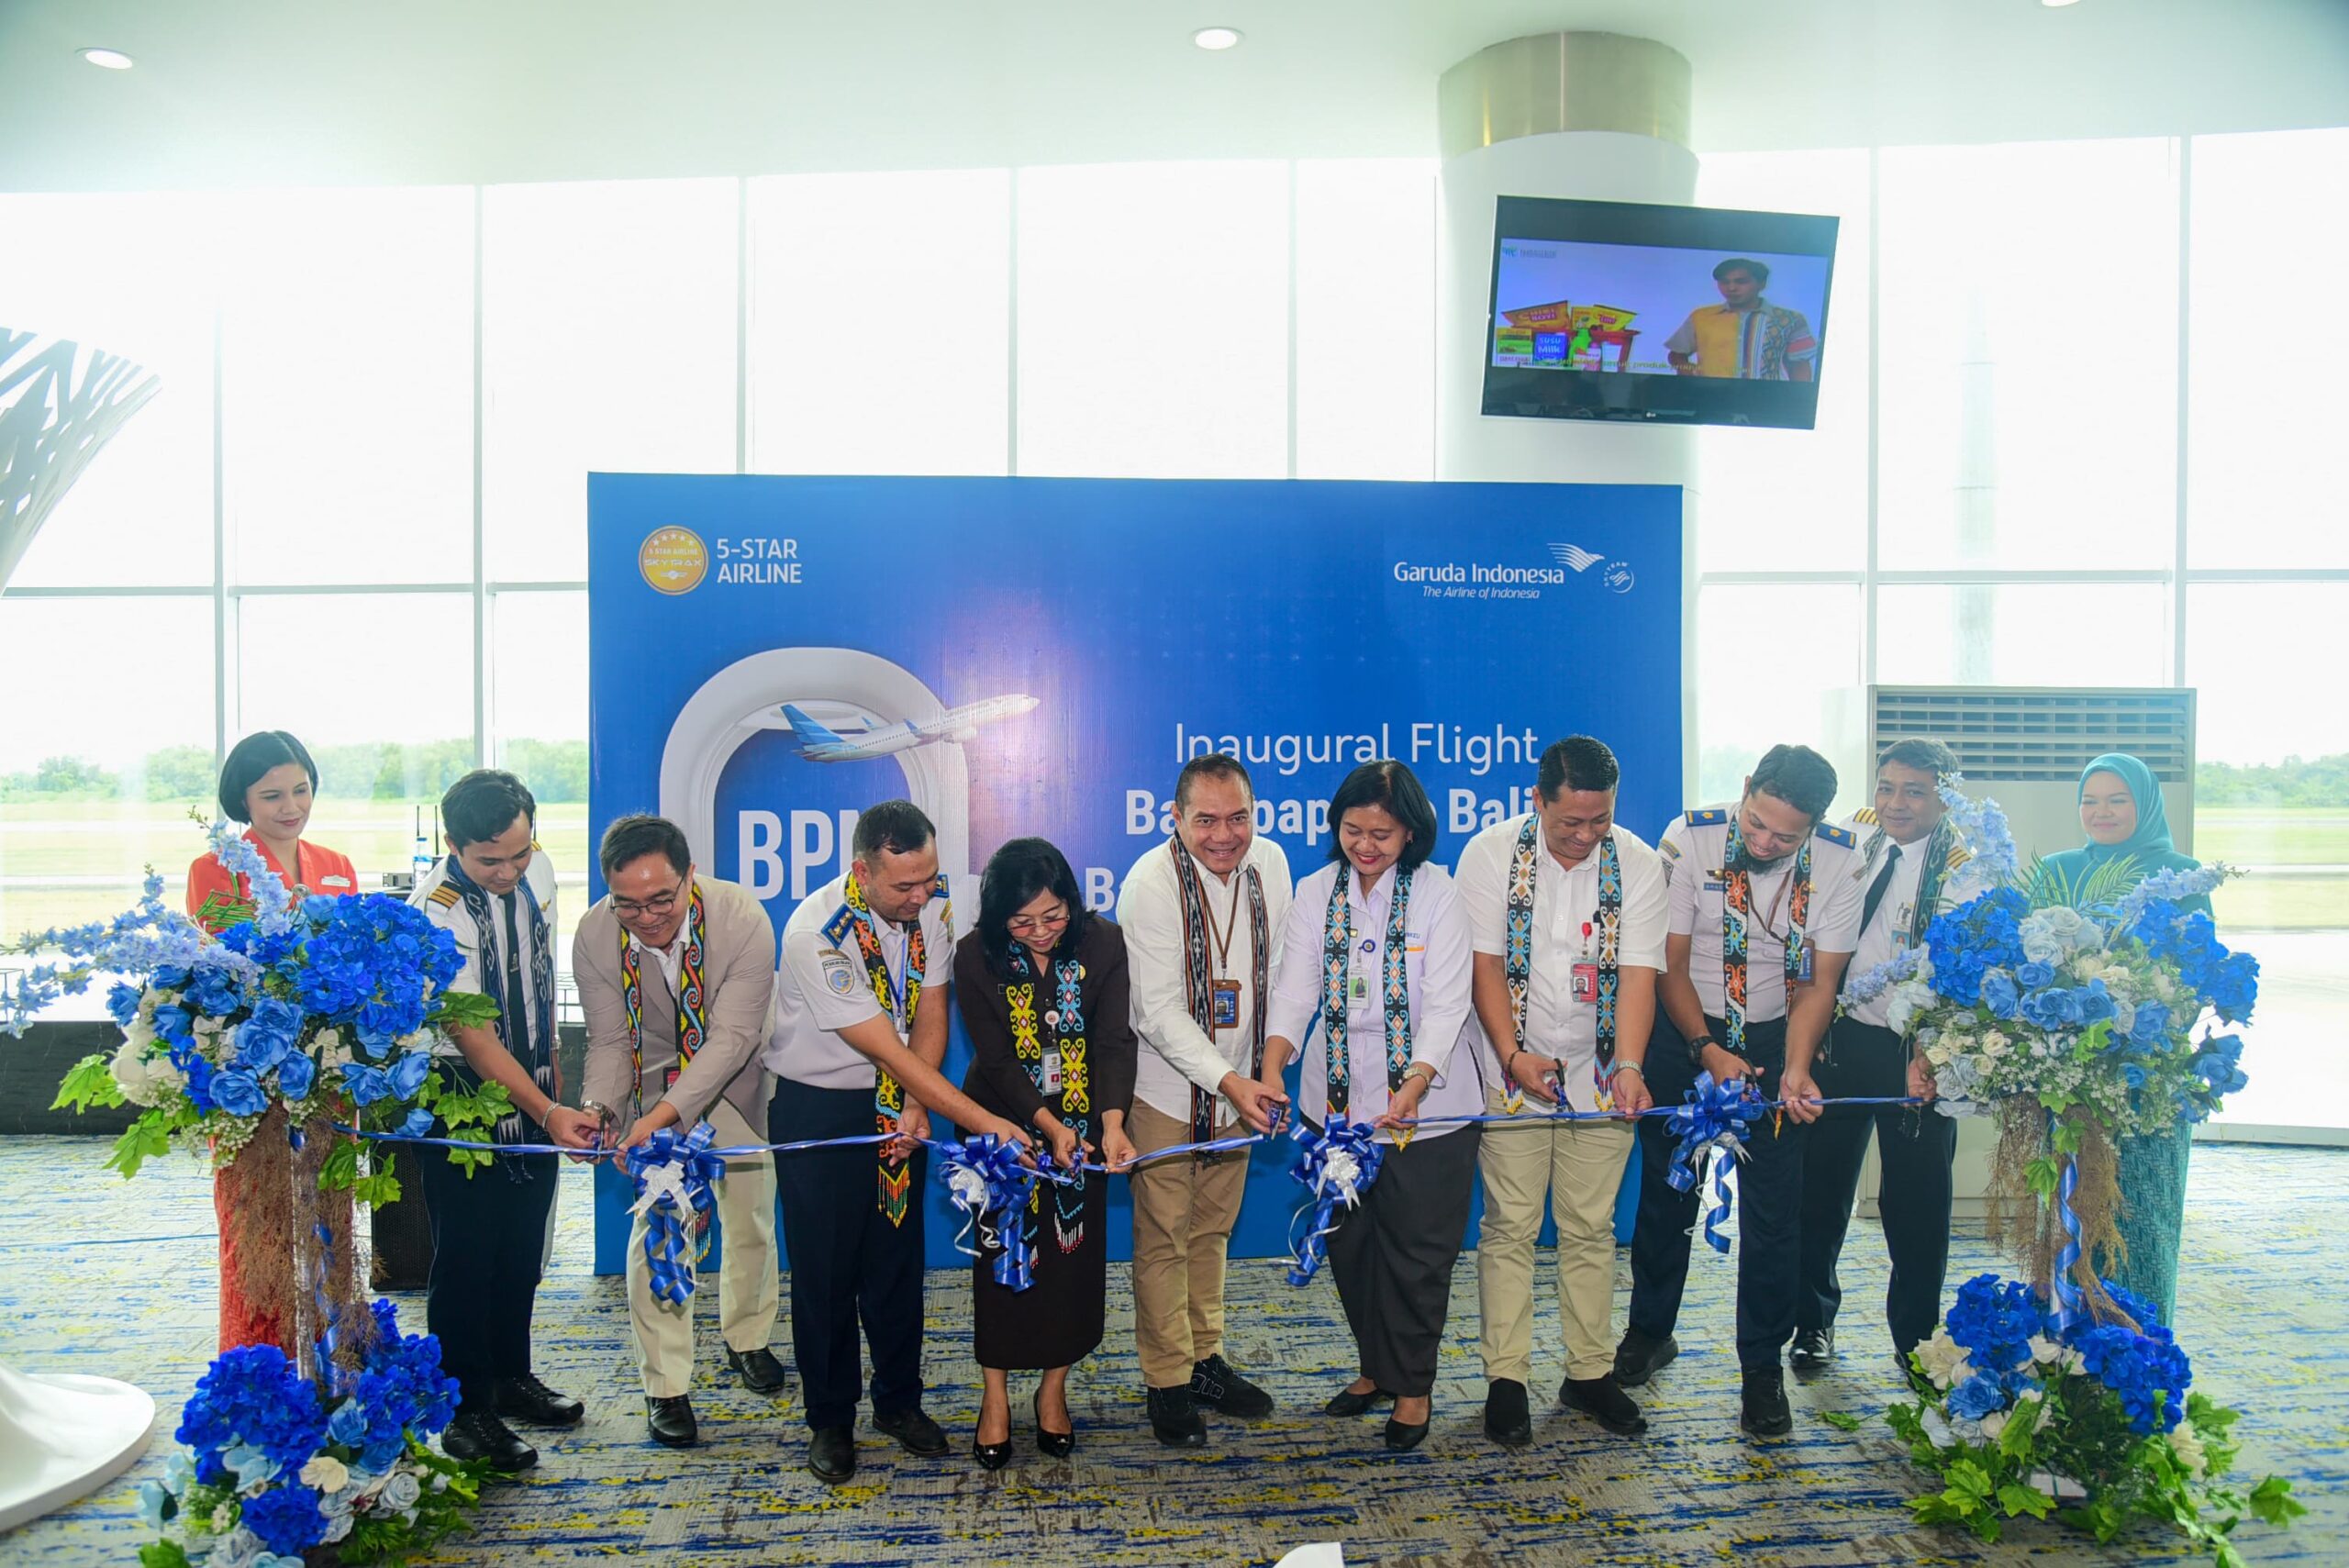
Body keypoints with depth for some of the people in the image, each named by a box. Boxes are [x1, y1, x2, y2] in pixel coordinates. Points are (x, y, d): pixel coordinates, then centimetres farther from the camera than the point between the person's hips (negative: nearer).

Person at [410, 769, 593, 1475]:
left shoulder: (538, 869, -4)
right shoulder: (436, 913, -24)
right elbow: (473, 1034, -24)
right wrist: (546, 1111, -29)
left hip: (531, 1085, 6)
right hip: (464, 1095, -6)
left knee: (524, 1244, 16)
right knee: (466, 1254, 1)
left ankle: (511, 1376, 33)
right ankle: (468, 1413, 15)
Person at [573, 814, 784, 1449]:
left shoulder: (742, 919, -33)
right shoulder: (594, 937, -24)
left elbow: (732, 1037, -32)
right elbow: (609, 1040, -12)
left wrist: (662, 1114, -43)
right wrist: (599, 1106, -32)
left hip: (735, 1076, 0)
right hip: (655, 1079, 0)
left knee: (751, 1219, 11)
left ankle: (747, 1338, 38)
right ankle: (665, 1386, 7)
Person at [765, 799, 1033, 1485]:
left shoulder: (933, 904, -11)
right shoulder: (818, 932, -29)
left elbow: (930, 1011, -2)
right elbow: (888, 1050, -28)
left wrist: (916, 1106, -14)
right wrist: (984, 1121, -28)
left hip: (900, 1101, 5)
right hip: (818, 1105, -4)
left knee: (899, 1259, 12)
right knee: (825, 1268, 4)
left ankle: (899, 1400, 30)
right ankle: (830, 1420, 22)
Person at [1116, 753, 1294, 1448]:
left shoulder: (1270, 862, -3)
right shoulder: (1151, 882, -20)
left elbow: (1281, 971, 6)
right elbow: (1160, 1008, -22)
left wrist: (1268, 1069, 1)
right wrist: (1230, 1081, -31)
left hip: (1239, 1085, 5)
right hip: (1165, 1085, -5)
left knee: (1212, 1229, 18)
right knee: (1163, 1237, 3)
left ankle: (1206, 1359, 33)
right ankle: (1167, 1382, 18)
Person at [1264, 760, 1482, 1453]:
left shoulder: (1436, 894, -8)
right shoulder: (1314, 894, 1)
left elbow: (1446, 1004, -16)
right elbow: (1295, 987, -8)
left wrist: (1414, 1087, -31)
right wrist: (1271, 1070, -26)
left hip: (1425, 1103, -3)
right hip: (1337, 1101, 3)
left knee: (1416, 1250, 5)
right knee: (1349, 1242, 13)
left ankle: (1412, 1384, 25)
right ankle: (1375, 1366, 34)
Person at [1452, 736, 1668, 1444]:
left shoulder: (1638, 863, -5)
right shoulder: (1491, 853, -8)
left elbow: (1638, 973, -12)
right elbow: (1485, 962, -10)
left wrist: (1628, 1065, -25)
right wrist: (1514, 1053, -20)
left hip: (1600, 1073, 2)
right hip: (1514, 1068, -2)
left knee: (1591, 1227, 9)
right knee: (1510, 1226, 0)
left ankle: (1590, 1371, 22)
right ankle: (1505, 1379, 10)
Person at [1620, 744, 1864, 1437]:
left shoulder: (1838, 860, -15)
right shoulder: (1689, 838, -19)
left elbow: (1820, 980, -12)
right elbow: (1669, 963, -12)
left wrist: (1795, 1069, -25)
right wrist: (1707, 1050, -22)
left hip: (1776, 1036, 1)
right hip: (1684, 1029, 0)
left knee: (1773, 1208, 0)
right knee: (1664, 1191, 10)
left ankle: (1763, 1366, 16)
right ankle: (1650, 1330, 31)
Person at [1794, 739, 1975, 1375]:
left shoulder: (1961, 867, -9)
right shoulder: (1853, 835, 3)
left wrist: (1927, 1056, -29)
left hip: (1915, 1047, -3)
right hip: (1839, 1034, 3)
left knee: (1917, 1197, 7)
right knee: (1822, 1183, 10)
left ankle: (1915, 1334, 27)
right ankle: (1813, 1319, 28)